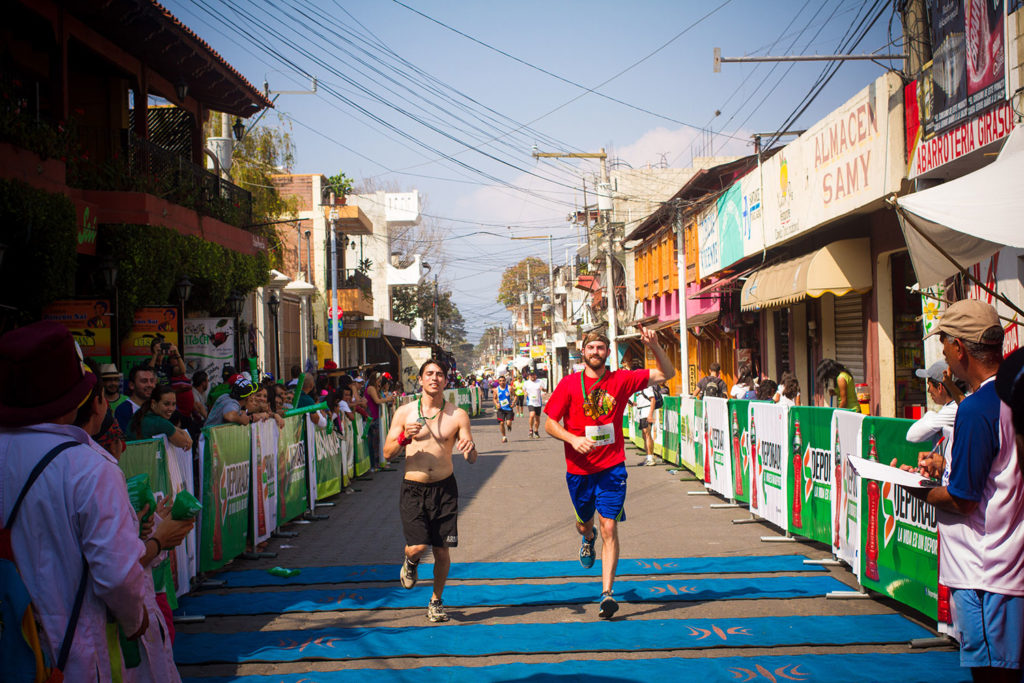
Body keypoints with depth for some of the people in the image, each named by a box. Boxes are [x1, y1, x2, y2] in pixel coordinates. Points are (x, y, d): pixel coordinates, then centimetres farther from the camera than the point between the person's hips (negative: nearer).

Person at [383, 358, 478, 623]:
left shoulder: (458, 415, 0)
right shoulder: (404, 412, 1)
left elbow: (472, 460, -1)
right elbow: (387, 454, 1)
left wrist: (469, 449, -24)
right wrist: (404, 437, -18)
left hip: (445, 487, 1)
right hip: (413, 489, -1)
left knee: (442, 551, 3)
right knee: (418, 546, -14)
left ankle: (436, 601, 26)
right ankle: (410, 562, 25)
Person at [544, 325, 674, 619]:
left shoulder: (621, 380, 0)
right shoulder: (569, 384, -3)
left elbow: (666, 374, 3)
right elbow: (549, 423, -2)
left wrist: (654, 346, -14)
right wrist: (573, 439, -20)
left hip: (612, 468, -1)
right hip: (579, 469, 1)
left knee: (609, 528, -9)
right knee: (585, 522, 20)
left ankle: (607, 593, -6)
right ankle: (587, 538, 58)